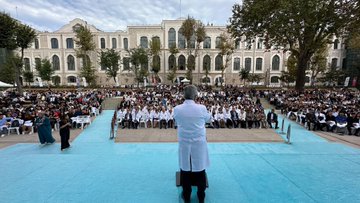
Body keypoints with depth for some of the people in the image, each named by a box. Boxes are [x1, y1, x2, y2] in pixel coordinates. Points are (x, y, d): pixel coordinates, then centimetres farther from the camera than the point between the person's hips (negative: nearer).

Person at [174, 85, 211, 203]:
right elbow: (207, 119, 6)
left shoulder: (177, 109, -10)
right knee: (200, 169, 15)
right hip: (199, 144, -1)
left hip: (184, 144, 1)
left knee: (185, 170, 16)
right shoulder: (202, 108, -15)